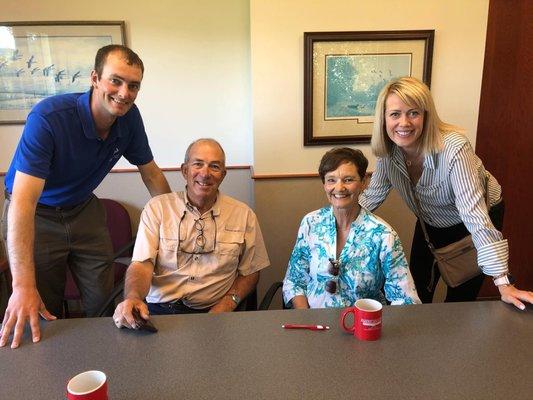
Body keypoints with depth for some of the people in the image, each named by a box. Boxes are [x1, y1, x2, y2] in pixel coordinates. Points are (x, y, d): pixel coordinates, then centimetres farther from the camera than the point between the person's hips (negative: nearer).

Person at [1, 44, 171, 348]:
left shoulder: (129, 117, -14)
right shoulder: (49, 118, -32)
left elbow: (151, 172, 1)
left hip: (85, 210, 5)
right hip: (36, 215, -4)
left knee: (104, 305, 8)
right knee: (43, 319, 6)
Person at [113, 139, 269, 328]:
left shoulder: (243, 215, 4)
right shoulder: (156, 208, 1)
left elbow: (250, 272, 10)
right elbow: (141, 264, -6)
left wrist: (229, 302, -7)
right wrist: (133, 297, -27)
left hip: (213, 313, 1)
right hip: (160, 310, -1)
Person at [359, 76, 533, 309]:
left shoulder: (453, 149, -37)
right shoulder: (389, 150, -20)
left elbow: (475, 214, -40)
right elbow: (373, 195, -8)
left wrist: (503, 281, -43)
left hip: (472, 222, -4)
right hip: (431, 221, 5)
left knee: (459, 301, 5)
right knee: (417, 293, 13)